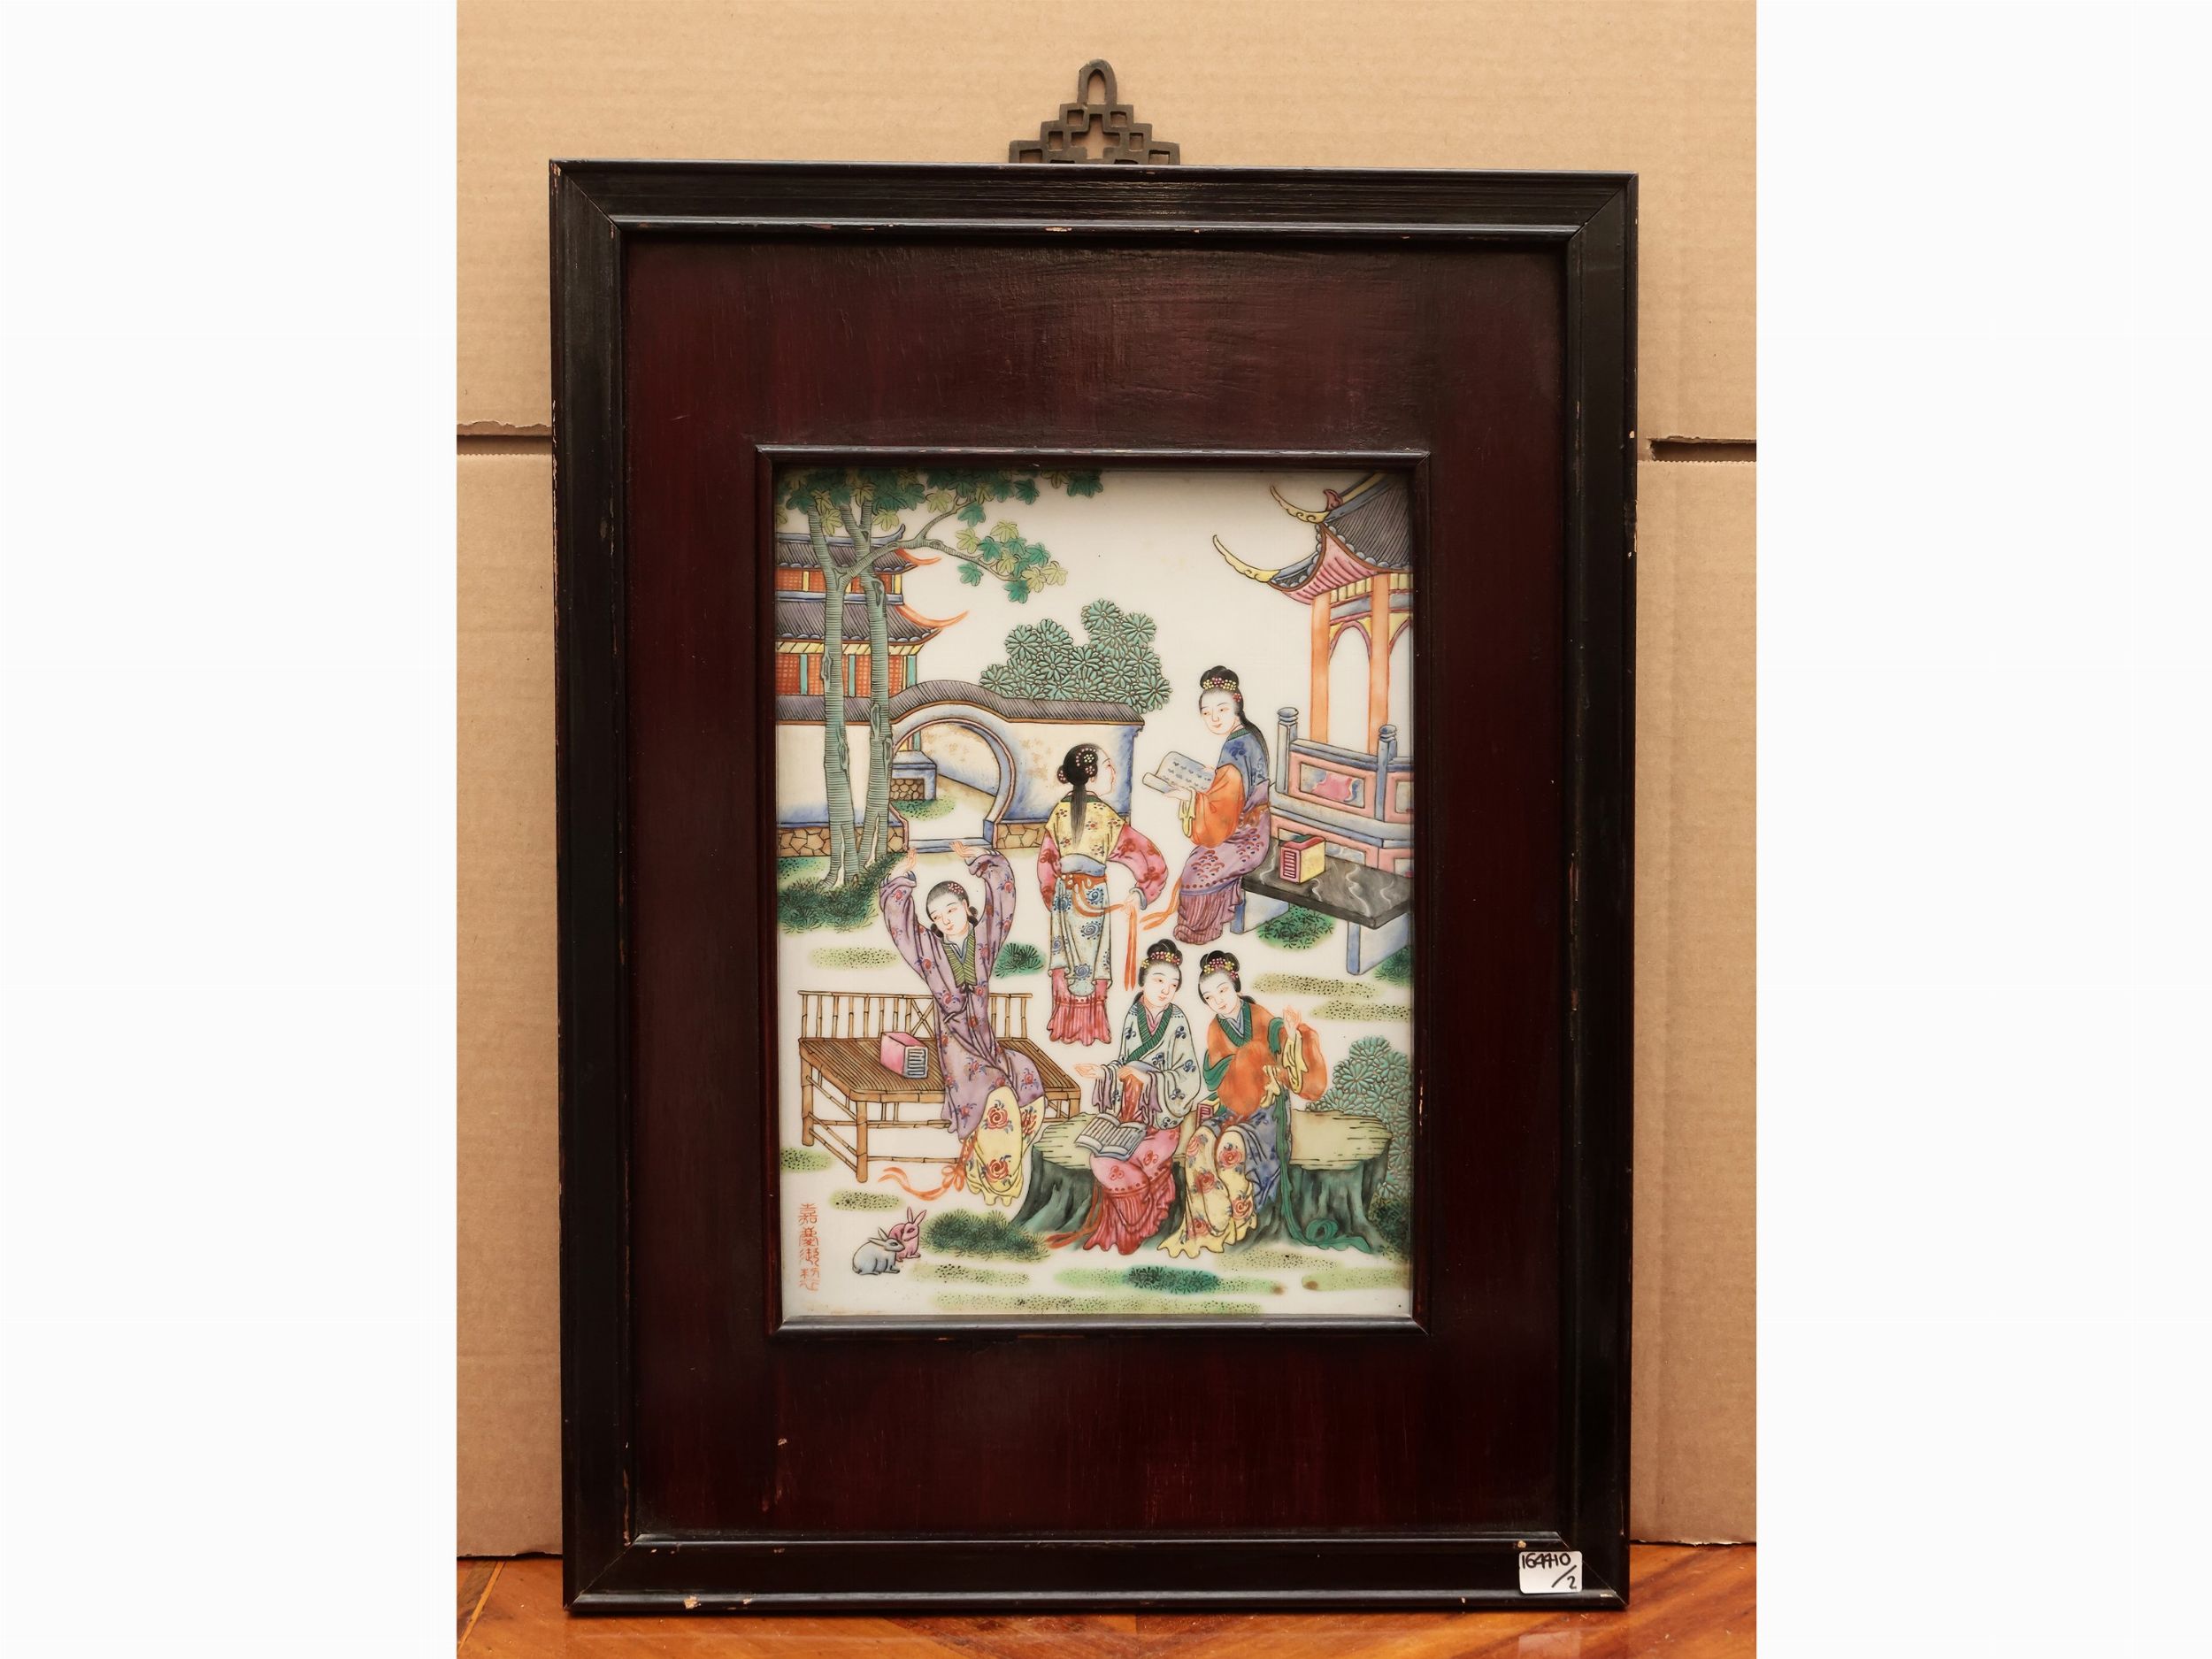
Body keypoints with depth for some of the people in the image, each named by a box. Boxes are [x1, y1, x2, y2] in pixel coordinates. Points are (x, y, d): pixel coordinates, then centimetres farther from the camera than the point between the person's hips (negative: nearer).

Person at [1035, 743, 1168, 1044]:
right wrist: (1142, 893, -4)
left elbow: (1046, 861, 3)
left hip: (1064, 893, 4)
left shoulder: (1059, 812, -3)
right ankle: (1088, 1028, 15)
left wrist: (1053, 897, 14)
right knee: (1089, 962, 7)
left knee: (1067, 960, 13)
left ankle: (1065, 1026, 20)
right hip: (1093, 894, -4)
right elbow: (1149, 857, -18)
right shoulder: (1105, 816, -17)